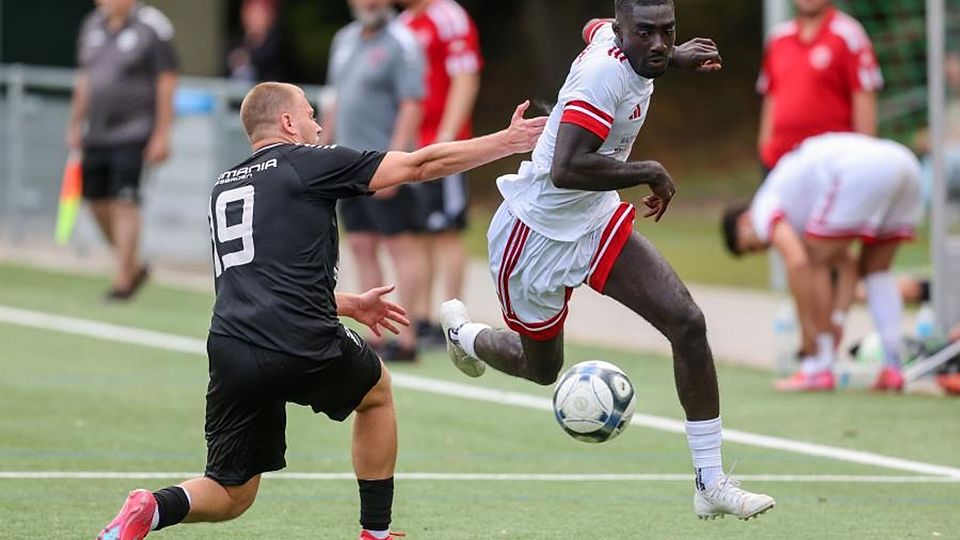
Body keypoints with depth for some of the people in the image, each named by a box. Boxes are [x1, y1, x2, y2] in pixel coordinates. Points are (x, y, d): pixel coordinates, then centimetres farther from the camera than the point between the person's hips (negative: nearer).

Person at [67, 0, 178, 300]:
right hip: (96, 134, 7)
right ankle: (133, 266, 25)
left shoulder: (153, 27, -8)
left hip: (134, 132, -7)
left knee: (125, 204, -11)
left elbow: (166, 83, -10)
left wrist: (161, 135, -14)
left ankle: (123, 281, -6)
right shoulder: (92, 25, 12)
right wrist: (75, 125, 19)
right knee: (97, 202, 8)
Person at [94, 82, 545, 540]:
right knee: (376, 392, 29)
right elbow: (420, 165, 5)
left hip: (229, 355, 5)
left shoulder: (223, 188, 23)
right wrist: (509, 142, 14)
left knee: (231, 497, 14)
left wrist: (349, 305, 41)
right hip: (303, 347, -5)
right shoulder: (307, 163, 4)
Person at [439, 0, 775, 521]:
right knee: (541, 367, 16)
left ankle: (711, 484, -5)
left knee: (688, 324, -10)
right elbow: (566, 170, -43)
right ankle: (462, 332, 52)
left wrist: (676, 57, 20)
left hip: (595, 222, 8)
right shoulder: (605, 74, -33)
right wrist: (650, 173, -30)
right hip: (538, 232, -8)